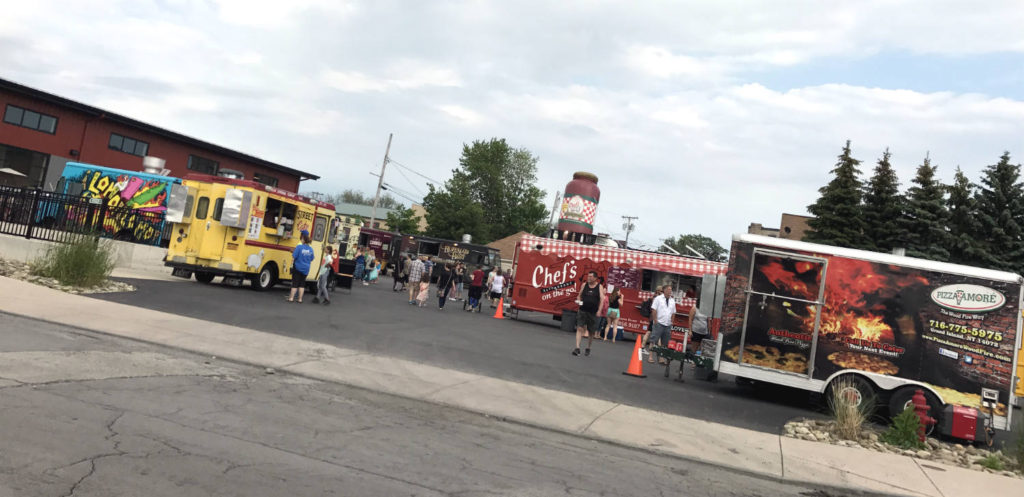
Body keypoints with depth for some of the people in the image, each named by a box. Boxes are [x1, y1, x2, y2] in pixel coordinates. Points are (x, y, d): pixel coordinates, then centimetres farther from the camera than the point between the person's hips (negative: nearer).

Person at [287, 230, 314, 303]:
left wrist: (292, 264, -2)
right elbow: (311, 260, 10)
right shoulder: (310, 249, 1)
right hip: (305, 269, 4)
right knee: (302, 284, 12)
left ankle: (291, 298, 5)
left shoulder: (299, 247, -13)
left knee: (295, 283, 3)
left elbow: (294, 257, -13)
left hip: (297, 268, -4)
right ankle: (300, 299, 13)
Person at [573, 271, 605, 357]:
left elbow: (602, 299, -6)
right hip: (582, 311, 1)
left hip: (593, 313, -1)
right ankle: (577, 348, -13)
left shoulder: (599, 287, 0)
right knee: (579, 328, -11)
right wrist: (578, 300, -7)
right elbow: (579, 295, 16)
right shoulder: (584, 285, 6)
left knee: (591, 332, 8)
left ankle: (588, 348, 26)